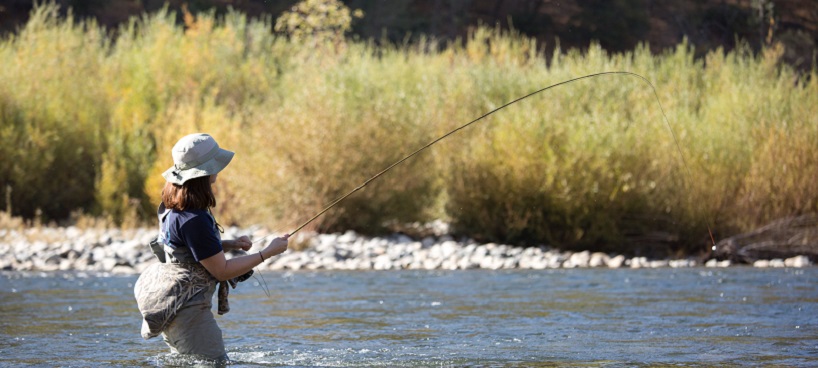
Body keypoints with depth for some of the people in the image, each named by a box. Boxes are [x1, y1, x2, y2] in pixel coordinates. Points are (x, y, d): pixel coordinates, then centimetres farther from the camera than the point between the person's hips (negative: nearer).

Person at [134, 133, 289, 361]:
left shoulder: (173, 206, 6)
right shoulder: (193, 220, -24)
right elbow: (221, 270, -17)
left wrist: (230, 245, 8)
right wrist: (268, 253, -10)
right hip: (186, 310, -10)